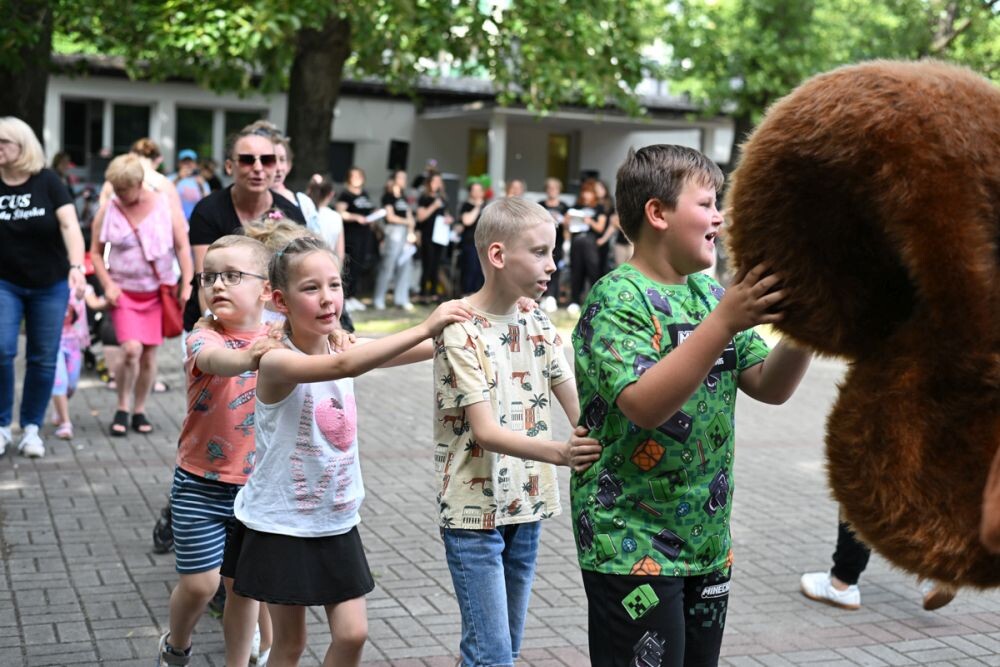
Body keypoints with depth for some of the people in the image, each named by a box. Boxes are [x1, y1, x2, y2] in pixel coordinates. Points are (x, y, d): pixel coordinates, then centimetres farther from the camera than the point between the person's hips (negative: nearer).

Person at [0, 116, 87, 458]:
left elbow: (69, 225, -15)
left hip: (50, 285, 0)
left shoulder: (48, 182, -7)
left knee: (43, 358, 4)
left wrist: (76, 267, -28)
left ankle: (31, 428, 17)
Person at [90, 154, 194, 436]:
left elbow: (182, 246, -1)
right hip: (124, 291, -1)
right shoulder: (108, 209, -2)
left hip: (158, 291, 1)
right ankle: (122, 409, 2)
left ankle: (140, 411, 19)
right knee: (131, 348, -17)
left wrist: (187, 285, -7)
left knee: (149, 353, 4)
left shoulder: (164, 205, -4)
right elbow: (96, 252, 6)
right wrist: (108, 284, -7)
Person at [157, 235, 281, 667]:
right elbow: (215, 360, -37)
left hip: (256, 485, 3)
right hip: (201, 485, -2)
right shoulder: (204, 340, -14)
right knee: (200, 581, 2)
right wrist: (249, 358, -60)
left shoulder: (276, 342, -2)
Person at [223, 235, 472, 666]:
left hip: (337, 521, 5)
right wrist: (424, 328, -45)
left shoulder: (341, 347, -1)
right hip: (282, 525, -5)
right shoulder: (277, 362, -22)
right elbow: (344, 367, -41)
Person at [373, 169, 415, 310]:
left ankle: (402, 299, 9)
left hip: (406, 233, 7)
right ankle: (379, 299, 1)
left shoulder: (404, 198, 18)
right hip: (393, 231, -7)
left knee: (405, 267, 4)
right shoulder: (388, 197, -2)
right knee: (387, 267, -6)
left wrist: (411, 232, -1)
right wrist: (407, 222, -6)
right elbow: (390, 217, -9)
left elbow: (409, 216, 13)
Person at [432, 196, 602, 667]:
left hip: (527, 506, 6)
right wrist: (559, 453, -38)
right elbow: (486, 432, -22)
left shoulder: (538, 324, 5)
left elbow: (578, 405, 0)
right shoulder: (460, 330, -15)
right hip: (475, 512, -6)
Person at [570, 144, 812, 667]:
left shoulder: (710, 292, 8)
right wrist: (724, 323, -31)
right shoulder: (618, 299, -14)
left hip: (707, 540, 7)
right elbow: (645, 406, -28)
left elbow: (771, 387, 6)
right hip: (633, 546, -7)